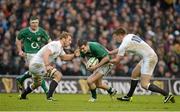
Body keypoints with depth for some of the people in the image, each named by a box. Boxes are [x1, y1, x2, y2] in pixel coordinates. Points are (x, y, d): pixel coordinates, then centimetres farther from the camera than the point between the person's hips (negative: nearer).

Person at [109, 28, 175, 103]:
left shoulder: (125, 43, -12)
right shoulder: (130, 36, 15)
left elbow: (116, 60, -6)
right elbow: (120, 49, 32)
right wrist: (109, 53, 35)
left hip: (149, 58, -10)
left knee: (144, 85, -9)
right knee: (134, 74, 22)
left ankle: (167, 95, -15)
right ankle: (128, 97, 31)